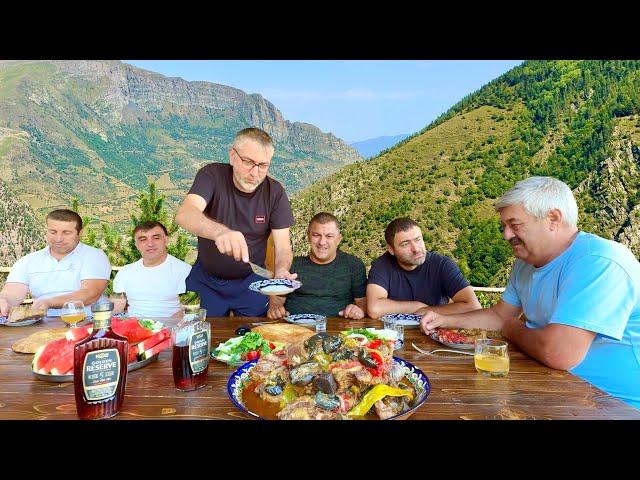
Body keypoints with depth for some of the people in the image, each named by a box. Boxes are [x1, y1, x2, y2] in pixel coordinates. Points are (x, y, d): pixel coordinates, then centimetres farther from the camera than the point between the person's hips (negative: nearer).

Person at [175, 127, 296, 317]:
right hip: (206, 280, 0)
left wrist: (281, 271, -37)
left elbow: (283, 246, -14)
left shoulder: (274, 191, -13)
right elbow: (184, 214, -35)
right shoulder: (212, 175, -17)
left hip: (251, 282, 1)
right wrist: (220, 231, -55)